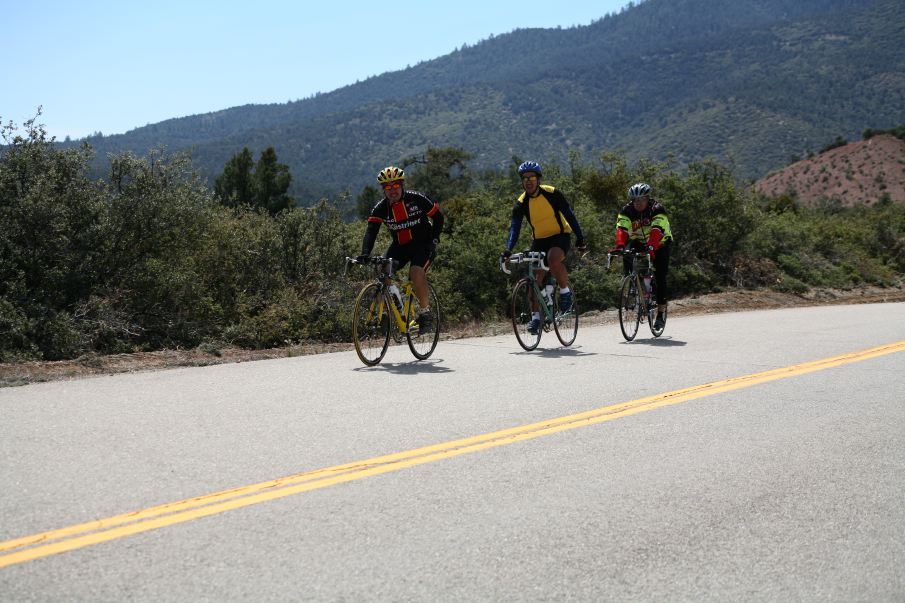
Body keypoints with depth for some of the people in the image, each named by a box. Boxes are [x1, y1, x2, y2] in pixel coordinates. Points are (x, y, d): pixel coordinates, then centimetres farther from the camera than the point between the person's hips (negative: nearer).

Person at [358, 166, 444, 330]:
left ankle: (425, 310, -17)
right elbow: (371, 231, -20)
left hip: (423, 244, -4)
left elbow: (438, 217, -5)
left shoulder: (416, 199, -15)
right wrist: (365, 253, -36)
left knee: (416, 271, -30)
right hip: (400, 246, 4)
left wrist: (434, 239, -17)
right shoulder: (380, 208, -9)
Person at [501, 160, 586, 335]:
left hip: (560, 235, -4)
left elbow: (569, 215, -11)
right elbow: (514, 227, -17)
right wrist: (508, 249, -32)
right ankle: (536, 316, 8)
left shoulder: (552, 194, -15)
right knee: (535, 277, -4)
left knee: (553, 259, -34)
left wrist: (580, 238, -16)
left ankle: (565, 291, -10)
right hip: (540, 240, 4)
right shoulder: (521, 203, -9)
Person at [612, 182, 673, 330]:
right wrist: (620, 246, -50)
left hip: (659, 244, -3)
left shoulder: (657, 210, -27)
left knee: (660, 277, -12)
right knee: (627, 255, -30)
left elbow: (657, 231, -41)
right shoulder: (626, 211, -18)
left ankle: (661, 312, -5)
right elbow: (621, 230, -31)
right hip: (638, 242, 3)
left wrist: (650, 247, -58)